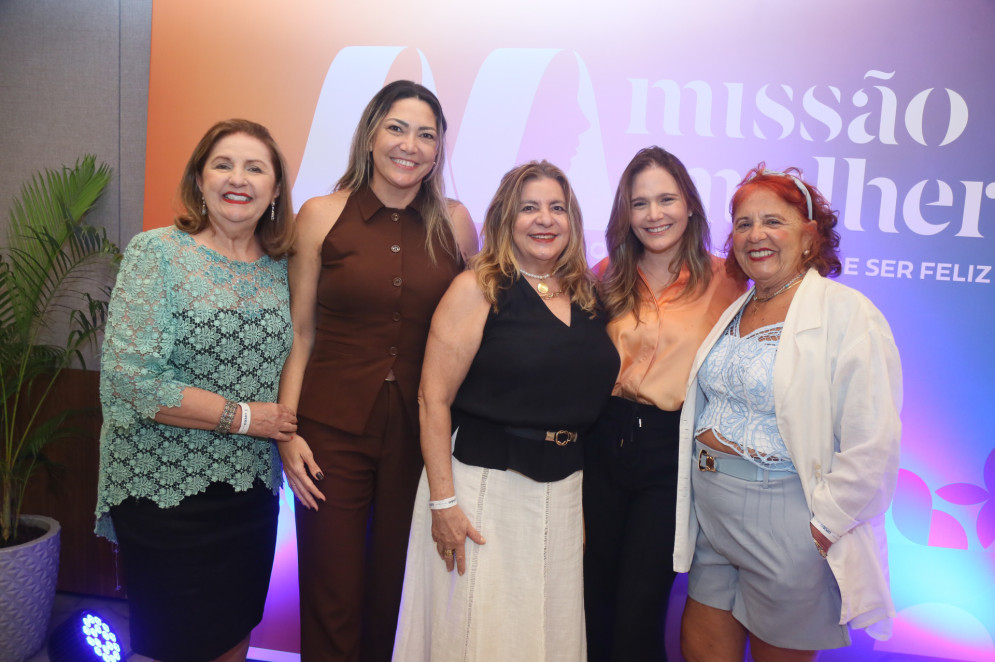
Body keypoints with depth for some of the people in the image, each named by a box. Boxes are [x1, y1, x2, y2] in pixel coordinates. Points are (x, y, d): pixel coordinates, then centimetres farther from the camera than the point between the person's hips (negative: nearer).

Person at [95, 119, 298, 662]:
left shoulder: (281, 268, 5)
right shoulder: (157, 252, -9)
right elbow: (128, 377, -18)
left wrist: (289, 436, -3)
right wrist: (245, 417, -16)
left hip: (252, 492, 5)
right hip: (164, 493, -4)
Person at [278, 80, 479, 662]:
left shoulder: (455, 223, 3)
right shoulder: (323, 215, -1)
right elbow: (299, 332, 1)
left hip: (421, 432, 2)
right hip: (332, 428, -1)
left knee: (397, 592, 15)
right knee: (332, 597, 8)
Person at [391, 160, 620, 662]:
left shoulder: (586, 298, 8)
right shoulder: (478, 289, -8)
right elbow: (433, 398, -12)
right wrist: (442, 502, -16)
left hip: (565, 487, 5)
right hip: (484, 484, -5)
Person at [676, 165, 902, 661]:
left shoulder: (847, 313, -13)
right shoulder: (731, 312, 10)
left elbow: (871, 444, -18)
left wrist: (823, 525, -16)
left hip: (786, 522, -6)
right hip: (711, 510, 7)